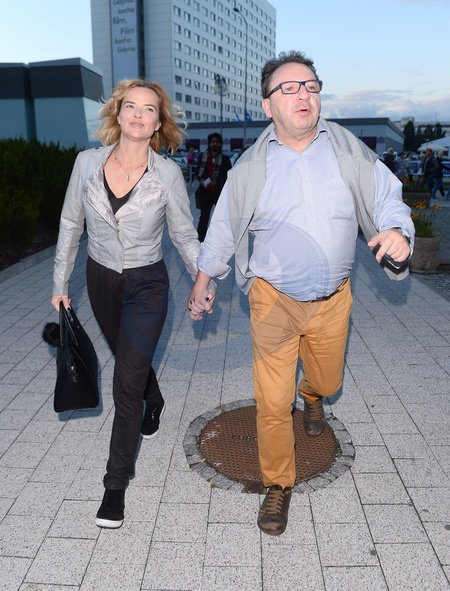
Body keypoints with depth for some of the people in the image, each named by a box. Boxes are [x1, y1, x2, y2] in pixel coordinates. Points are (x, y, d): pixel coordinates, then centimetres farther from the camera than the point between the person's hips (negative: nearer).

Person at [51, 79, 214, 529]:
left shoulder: (167, 174, -14)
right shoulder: (87, 163, -8)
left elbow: (184, 235, -5)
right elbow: (70, 225, 2)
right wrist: (60, 283, 5)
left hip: (147, 285, -3)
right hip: (101, 280, 4)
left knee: (126, 383, -5)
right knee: (131, 361, 25)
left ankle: (116, 484, 11)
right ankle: (154, 403, 59)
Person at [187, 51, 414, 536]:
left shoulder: (348, 149, -3)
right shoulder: (252, 165, -4)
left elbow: (387, 198, 2)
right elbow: (224, 225, 5)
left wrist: (396, 232, -22)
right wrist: (201, 284, 11)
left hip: (332, 299, 2)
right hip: (274, 300, -2)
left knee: (327, 381, 23)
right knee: (273, 402, -1)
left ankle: (311, 396, 62)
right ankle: (278, 484, 25)